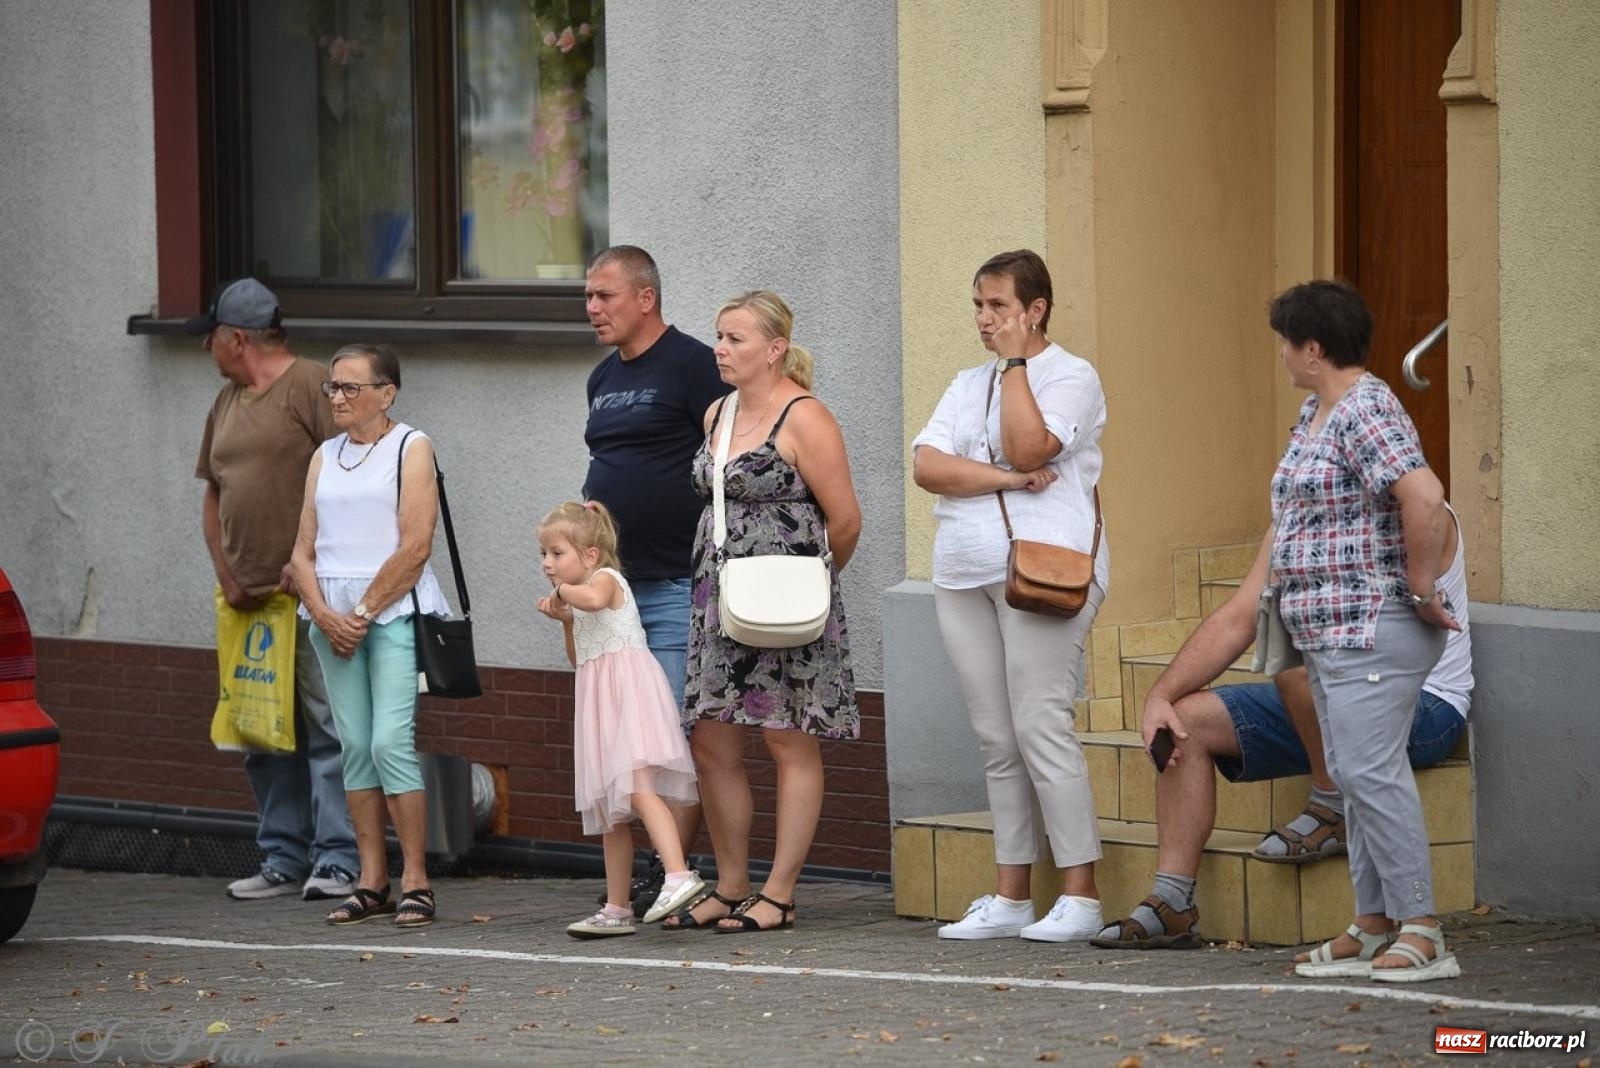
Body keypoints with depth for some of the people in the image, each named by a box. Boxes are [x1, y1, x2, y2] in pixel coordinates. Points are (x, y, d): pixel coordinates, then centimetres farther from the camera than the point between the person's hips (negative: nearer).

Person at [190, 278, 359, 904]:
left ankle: (337, 859, -10)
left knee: (326, 727, -9)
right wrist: (226, 577, 8)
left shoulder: (311, 387, -6)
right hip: (249, 597, 8)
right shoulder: (227, 404, 18)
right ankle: (284, 859, 14)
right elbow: (212, 497, 21)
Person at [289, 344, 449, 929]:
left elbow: (415, 546, -9)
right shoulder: (325, 457, 16)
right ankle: (371, 882, 7)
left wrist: (364, 611, -12)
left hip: (394, 610, -5)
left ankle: (415, 881, -10)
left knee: (391, 743, -14)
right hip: (332, 613, 5)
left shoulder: (410, 448, 0)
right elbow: (304, 550, 13)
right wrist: (323, 614, -5)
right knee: (356, 746, 4)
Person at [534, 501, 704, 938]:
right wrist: (565, 620, 13)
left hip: (628, 690, -10)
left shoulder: (604, 578, -4)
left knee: (638, 788, -28)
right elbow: (579, 658, 27)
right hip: (601, 704, 10)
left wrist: (564, 590, -11)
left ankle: (678, 876, -41)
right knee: (611, 810, 12)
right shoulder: (581, 594, 23)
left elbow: (594, 598, -30)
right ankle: (617, 910, 17)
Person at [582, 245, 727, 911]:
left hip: (677, 585, -8)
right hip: (611, 582, 8)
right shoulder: (603, 379, 17)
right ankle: (623, 870, 14)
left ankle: (671, 873, -6)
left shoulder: (693, 367, -8)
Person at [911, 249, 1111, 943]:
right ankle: (1010, 898, 8)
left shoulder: (1071, 377, 1)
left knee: (1040, 729, -13)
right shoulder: (967, 385, 20)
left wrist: (1015, 363, -7)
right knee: (997, 741, 6)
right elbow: (926, 466, 5)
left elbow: (1028, 448, -16)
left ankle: (1080, 896, -11)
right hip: (965, 574, 7)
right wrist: (1005, 478, -9)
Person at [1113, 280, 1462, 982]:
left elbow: (1424, 498, -27)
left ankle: (1421, 930, -15)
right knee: (1351, 772, 9)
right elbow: (1293, 516, 30)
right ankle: (1373, 924, 11)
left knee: (1368, 768, -15)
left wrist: (1421, 590, -20)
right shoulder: (1315, 413, 17)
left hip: (1374, 628, -11)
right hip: (1328, 630, 11)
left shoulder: (1366, 412, -16)